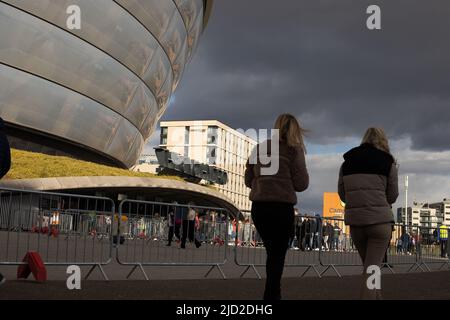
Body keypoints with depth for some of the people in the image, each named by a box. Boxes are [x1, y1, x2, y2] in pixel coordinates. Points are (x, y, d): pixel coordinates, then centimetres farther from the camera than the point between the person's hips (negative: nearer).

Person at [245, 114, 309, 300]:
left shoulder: (259, 149, 10)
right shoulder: (294, 150, -2)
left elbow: (248, 180, 13)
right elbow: (301, 184, -4)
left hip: (259, 207, 4)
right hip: (282, 208, -4)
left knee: (272, 252, 18)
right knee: (278, 255, 3)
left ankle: (274, 294, 23)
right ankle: (271, 295, 0)